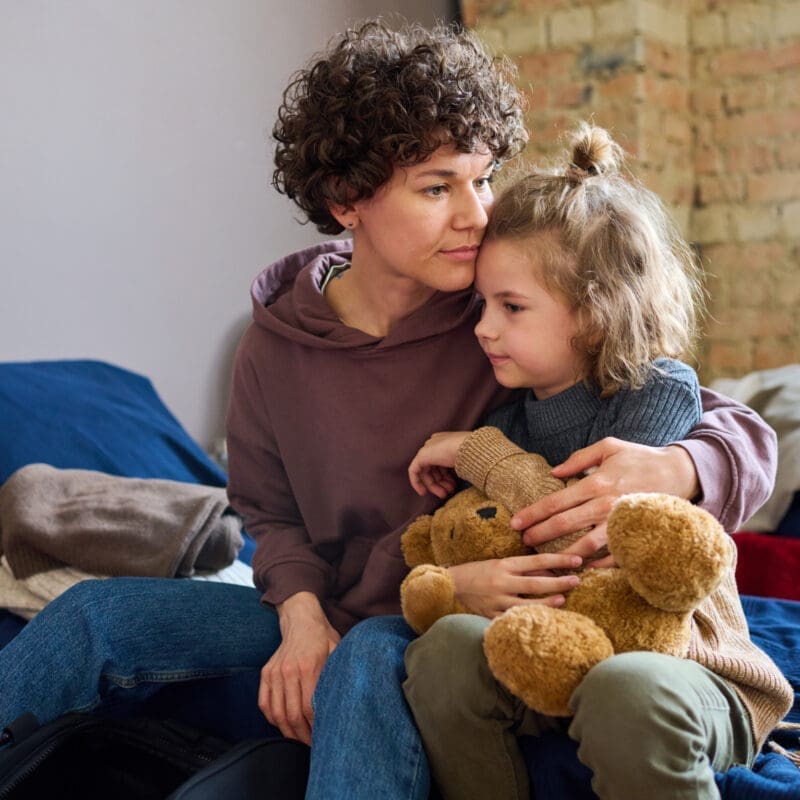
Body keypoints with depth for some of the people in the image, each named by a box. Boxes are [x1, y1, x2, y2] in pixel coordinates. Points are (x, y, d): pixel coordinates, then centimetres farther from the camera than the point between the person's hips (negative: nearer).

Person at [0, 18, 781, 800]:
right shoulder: (276, 345, -3)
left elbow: (744, 436, -12)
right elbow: (273, 512, 10)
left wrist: (666, 469, -37)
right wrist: (303, 617, -12)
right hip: (326, 625, 4)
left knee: (372, 656, -38)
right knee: (97, 615, -10)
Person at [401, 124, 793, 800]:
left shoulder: (661, 390, -12)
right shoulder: (512, 407, 5)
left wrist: (480, 451, -14)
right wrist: (456, 582, -15)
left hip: (673, 654, -4)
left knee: (627, 691, -37)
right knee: (448, 645, -23)